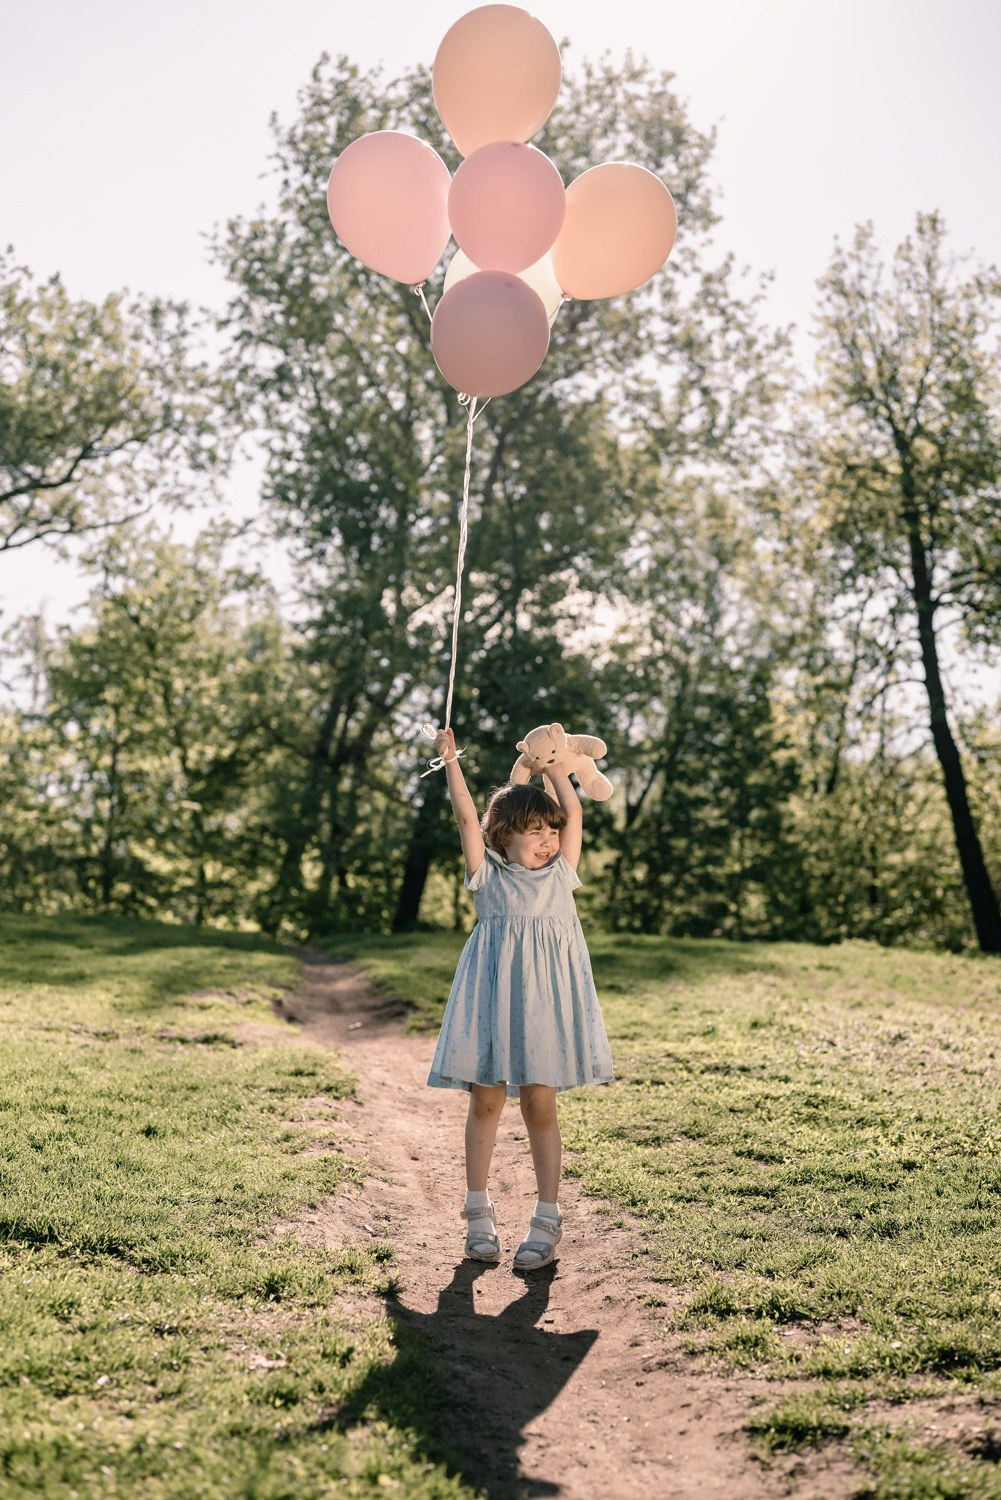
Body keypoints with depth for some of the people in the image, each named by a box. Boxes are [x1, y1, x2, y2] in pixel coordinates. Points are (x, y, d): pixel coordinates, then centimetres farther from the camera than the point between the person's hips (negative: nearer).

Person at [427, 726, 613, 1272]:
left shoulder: (560, 874, 10)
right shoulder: (487, 876, 4)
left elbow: (573, 813, 8)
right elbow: (467, 817, -3)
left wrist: (552, 764, 12)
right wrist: (450, 759, -4)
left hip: (542, 1001, 1)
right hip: (492, 999, -1)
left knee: (540, 1106, 2)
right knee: (484, 1102, 6)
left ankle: (548, 1218, 10)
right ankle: (478, 1212, 20)